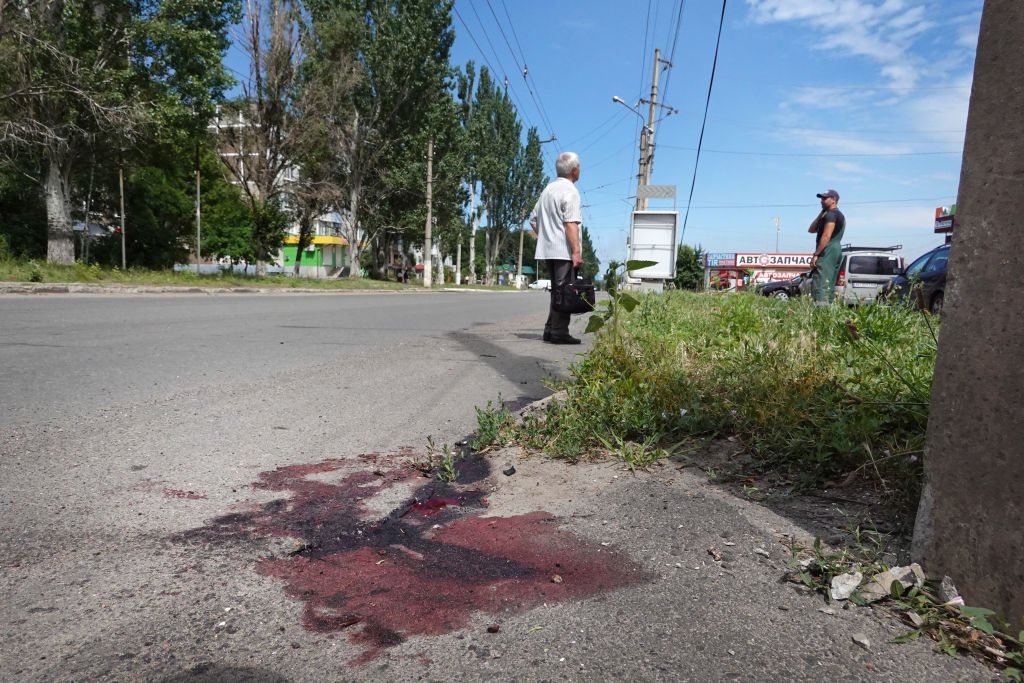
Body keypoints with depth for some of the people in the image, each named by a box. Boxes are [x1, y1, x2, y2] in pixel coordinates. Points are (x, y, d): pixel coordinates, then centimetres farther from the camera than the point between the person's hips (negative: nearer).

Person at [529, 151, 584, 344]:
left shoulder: (548, 189, 19)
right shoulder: (569, 191, -9)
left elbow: (533, 219, 23)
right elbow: (571, 224, -18)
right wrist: (576, 251, -21)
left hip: (548, 249, 9)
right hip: (564, 250, -9)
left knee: (556, 290, 13)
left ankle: (550, 330, 14)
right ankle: (559, 332, -8)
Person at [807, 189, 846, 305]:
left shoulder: (831, 214, -7)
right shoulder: (839, 215, 27)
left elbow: (826, 236, -19)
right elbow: (811, 230, 21)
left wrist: (816, 254, -21)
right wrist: (821, 213, 14)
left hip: (828, 252, -11)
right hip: (836, 252, 11)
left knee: (820, 287, -18)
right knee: (829, 287, 8)